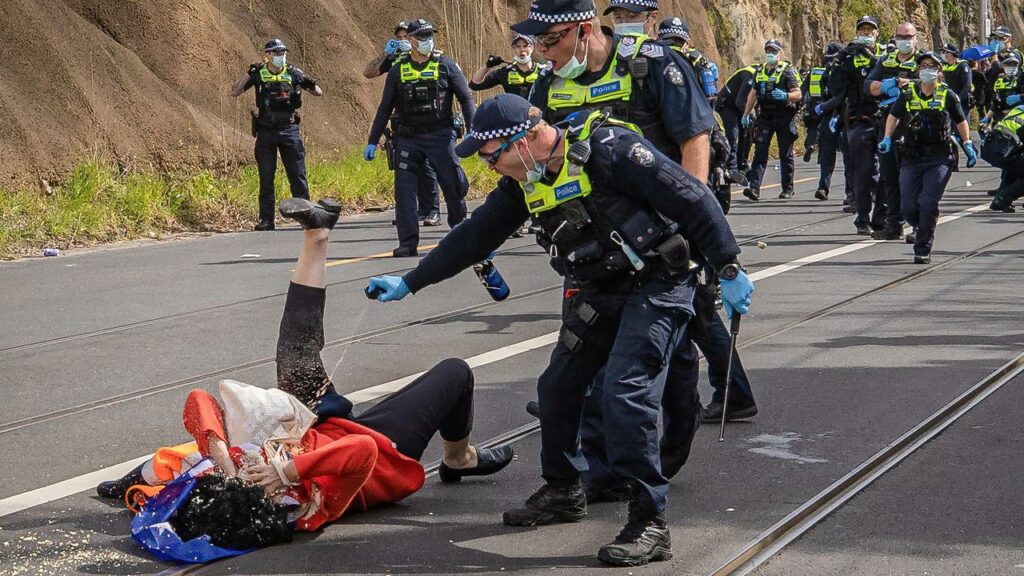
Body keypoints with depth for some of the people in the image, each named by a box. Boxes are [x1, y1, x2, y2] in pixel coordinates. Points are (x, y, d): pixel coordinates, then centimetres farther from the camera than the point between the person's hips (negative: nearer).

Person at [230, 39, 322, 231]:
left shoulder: (293, 73, 5)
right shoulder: (258, 74, 4)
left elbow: (319, 93, 8)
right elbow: (234, 92, -2)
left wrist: (310, 85, -14)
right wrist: (249, 74, -14)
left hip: (289, 129, 0)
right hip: (266, 132, 0)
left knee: (297, 175, 0)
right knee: (266, 177, 2)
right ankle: (266, 220, 6)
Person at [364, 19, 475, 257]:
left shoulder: (446, 66, 1)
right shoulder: (398, 71, 7)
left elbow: (466, 99, 2)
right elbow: (385, 108, 11)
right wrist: (372, 142, 8)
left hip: (441, 136, -2)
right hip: (408, 138, 2)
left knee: (454, 185, 0)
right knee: (404, 190, -6)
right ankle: (408, 244, -3)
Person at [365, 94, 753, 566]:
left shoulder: (607, 150, -23)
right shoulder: (525, 182, 1)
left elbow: (690, 198, -20)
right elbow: (474, 236, 12)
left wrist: (728, 270, -18)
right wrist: (409, 283, 15)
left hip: (655, 288, -8)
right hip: (596, 294, 8)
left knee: (624, 391, -20)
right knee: (557, 388, 10)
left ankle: (649, 522, -13)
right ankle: (562, 492, 31)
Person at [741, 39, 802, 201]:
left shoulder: (787, 71, -4)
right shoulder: (760, 71, 12)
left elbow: (798, 94, -11)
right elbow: (753, 93, 22)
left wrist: (786, 96, -31)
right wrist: (746, 114, 19)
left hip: (784, 118, -4)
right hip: (765, 117, 4)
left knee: (786, 155, 5)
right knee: (760, 152, -7)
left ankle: (788, 189, 15)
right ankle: (754, 187, -15)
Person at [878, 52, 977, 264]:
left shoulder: (947, 95, 2)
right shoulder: (907, 93, 4)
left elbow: (961, 121, 15)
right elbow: (893, 116, 17)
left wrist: (968, 146, 11)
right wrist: (887, 139, 5)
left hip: (940, 159, -2)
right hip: (911, 159, 2)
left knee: (928, 203, -15)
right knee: (908, 207, -3)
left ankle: (923, 249, -3)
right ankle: (923, 228, 31)